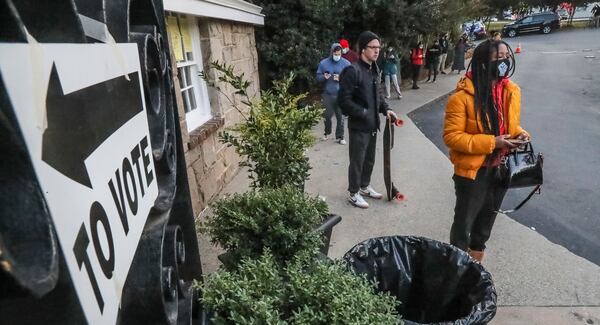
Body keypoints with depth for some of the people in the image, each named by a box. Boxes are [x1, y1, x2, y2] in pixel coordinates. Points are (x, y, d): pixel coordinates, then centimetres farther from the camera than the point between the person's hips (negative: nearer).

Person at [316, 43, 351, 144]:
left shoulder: (346, 63, 0)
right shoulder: (323, 63, 4)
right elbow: (318, 77, 8)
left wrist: (341, 78, -16)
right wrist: (324, 77, -14)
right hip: (327, 94, 1)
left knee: (340, 116, 1)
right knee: (327, 115, 9)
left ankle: (339, 137, 12)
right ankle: (327, 132, 34)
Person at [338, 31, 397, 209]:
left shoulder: (374, 69, 10)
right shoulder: (352, 70, -18)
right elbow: (344, 100, -21)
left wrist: (386, 109, 4)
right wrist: (363, 113, -20)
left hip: (372, 124, 8)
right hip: (358, 126, -8)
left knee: (369, 159, 19)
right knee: (357, 161, 4)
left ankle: (365, 187, 38)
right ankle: (353, 193, 21)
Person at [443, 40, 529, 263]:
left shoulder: (512, 91, 2)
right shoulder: (463, 96, -21)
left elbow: (511, 125, 16)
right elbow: (452, 136, -21)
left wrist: (519, 134, -6)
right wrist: (491, 142, -25)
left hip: (501, 169, 7)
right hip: (473, 171, -7)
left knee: (487, 219, 22)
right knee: (464, 220, 8)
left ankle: (475, 262, 43)